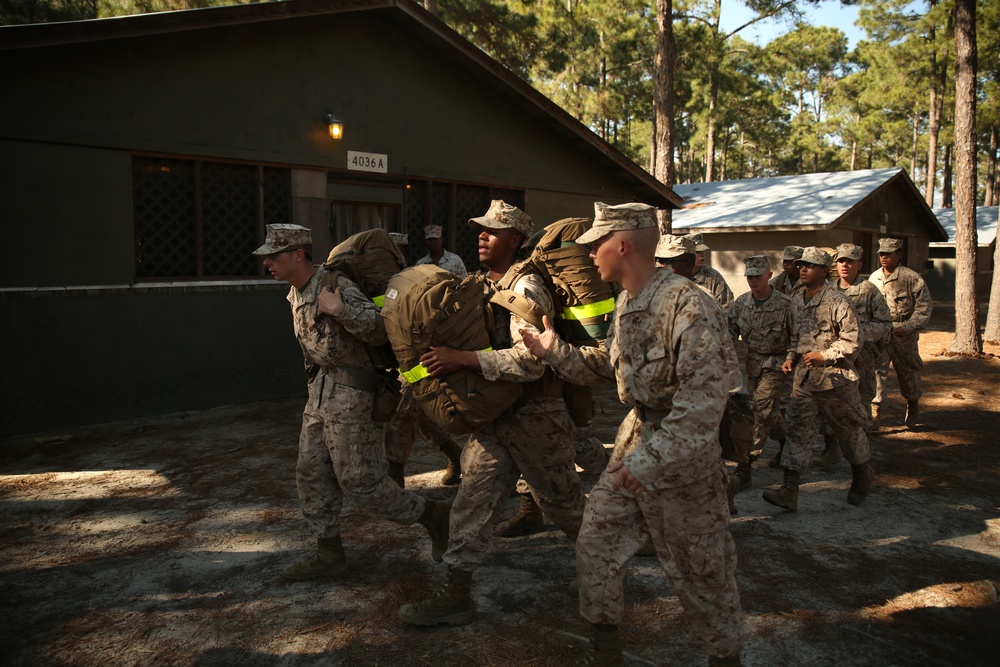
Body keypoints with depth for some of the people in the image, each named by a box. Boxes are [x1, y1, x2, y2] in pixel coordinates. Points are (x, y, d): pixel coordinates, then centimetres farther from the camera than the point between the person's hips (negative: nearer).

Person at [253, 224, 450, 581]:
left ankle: (433, 515, 13)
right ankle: (329, 555, 24)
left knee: (360, 481, -4)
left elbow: (380, 330, -23)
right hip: (321, 390, 9)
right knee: (311, 474, 11)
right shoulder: (296, 292, 10)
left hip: (350, 393, -9)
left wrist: (340, 311, -33)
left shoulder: (335, 286, -19)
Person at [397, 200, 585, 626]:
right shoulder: (485, 285, 9)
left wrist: (462, 360, -33)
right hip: (495, 415, 8)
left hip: (534, 416, -7)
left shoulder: (526, 288, -18)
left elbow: (531, 359, -31)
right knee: (473, 499, 5)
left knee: (562, 503, 10)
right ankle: (456, 594, 14)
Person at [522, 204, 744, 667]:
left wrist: (652, 460, -28)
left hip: (684, 453, -8)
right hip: (636, 437, 8)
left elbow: (704, 398, -27)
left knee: (699, 567, 9)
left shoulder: (686, 305, -23)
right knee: (596, 542, 10)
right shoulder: (627, 303, 5)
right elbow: (606, 364, 19)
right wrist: (554, 351, 8)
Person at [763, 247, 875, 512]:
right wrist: (791, 358, 7)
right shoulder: (796, 300, 8)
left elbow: (852, 341, -15)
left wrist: (824, 356, -23)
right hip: (803, 376, 6)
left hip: (834, 376, -5)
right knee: (798, 430, -1)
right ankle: (789, 490, -2)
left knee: (848, 429, 14)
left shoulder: (838, 303, -14)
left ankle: (863, 475, 39)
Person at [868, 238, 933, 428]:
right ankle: (872, 414, -5)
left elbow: (924, 306, -9)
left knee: (908, 373, 13)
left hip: (903, 335, -3)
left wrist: (908, 327, -18)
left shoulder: (911, 278, -10)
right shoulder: (874, 278, 5)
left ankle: (912, 410, 36)